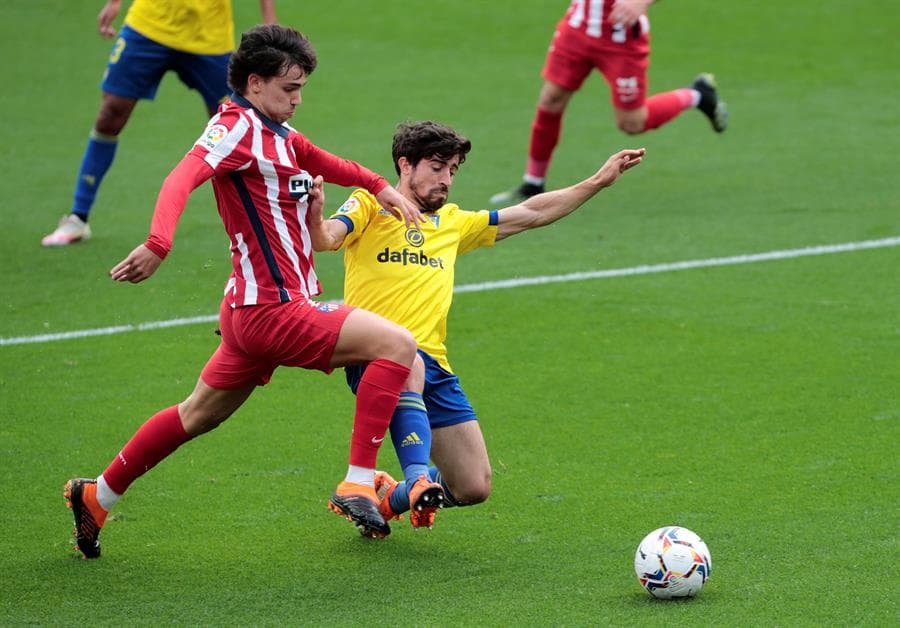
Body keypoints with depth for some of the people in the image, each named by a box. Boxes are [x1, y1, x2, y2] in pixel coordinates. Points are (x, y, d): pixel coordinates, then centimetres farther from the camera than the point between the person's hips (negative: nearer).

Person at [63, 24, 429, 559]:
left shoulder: (278, 134, 14)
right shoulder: (238, 126, -14)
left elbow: (324, 164, 37)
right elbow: (183, 178, -31)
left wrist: (379, 186, 37)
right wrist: (159, 245, -46)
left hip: (260, 309, 10)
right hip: (271, 308, -10)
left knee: (197, 416, 21)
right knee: (397, 344, -16)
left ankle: (96, 496, 31)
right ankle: (358, 486, -18)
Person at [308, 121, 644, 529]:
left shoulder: (452, 223, 25)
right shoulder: (371, 206, 8)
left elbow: (529, 215, 29)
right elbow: (327, 238, -11)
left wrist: (598, 182, 27)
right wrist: (314, 216, -35)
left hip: (433, 364, 6)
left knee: (475, 488, -1)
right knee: (409, 365, -43)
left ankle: (389, 498, 24)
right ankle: (418, 480, -47)